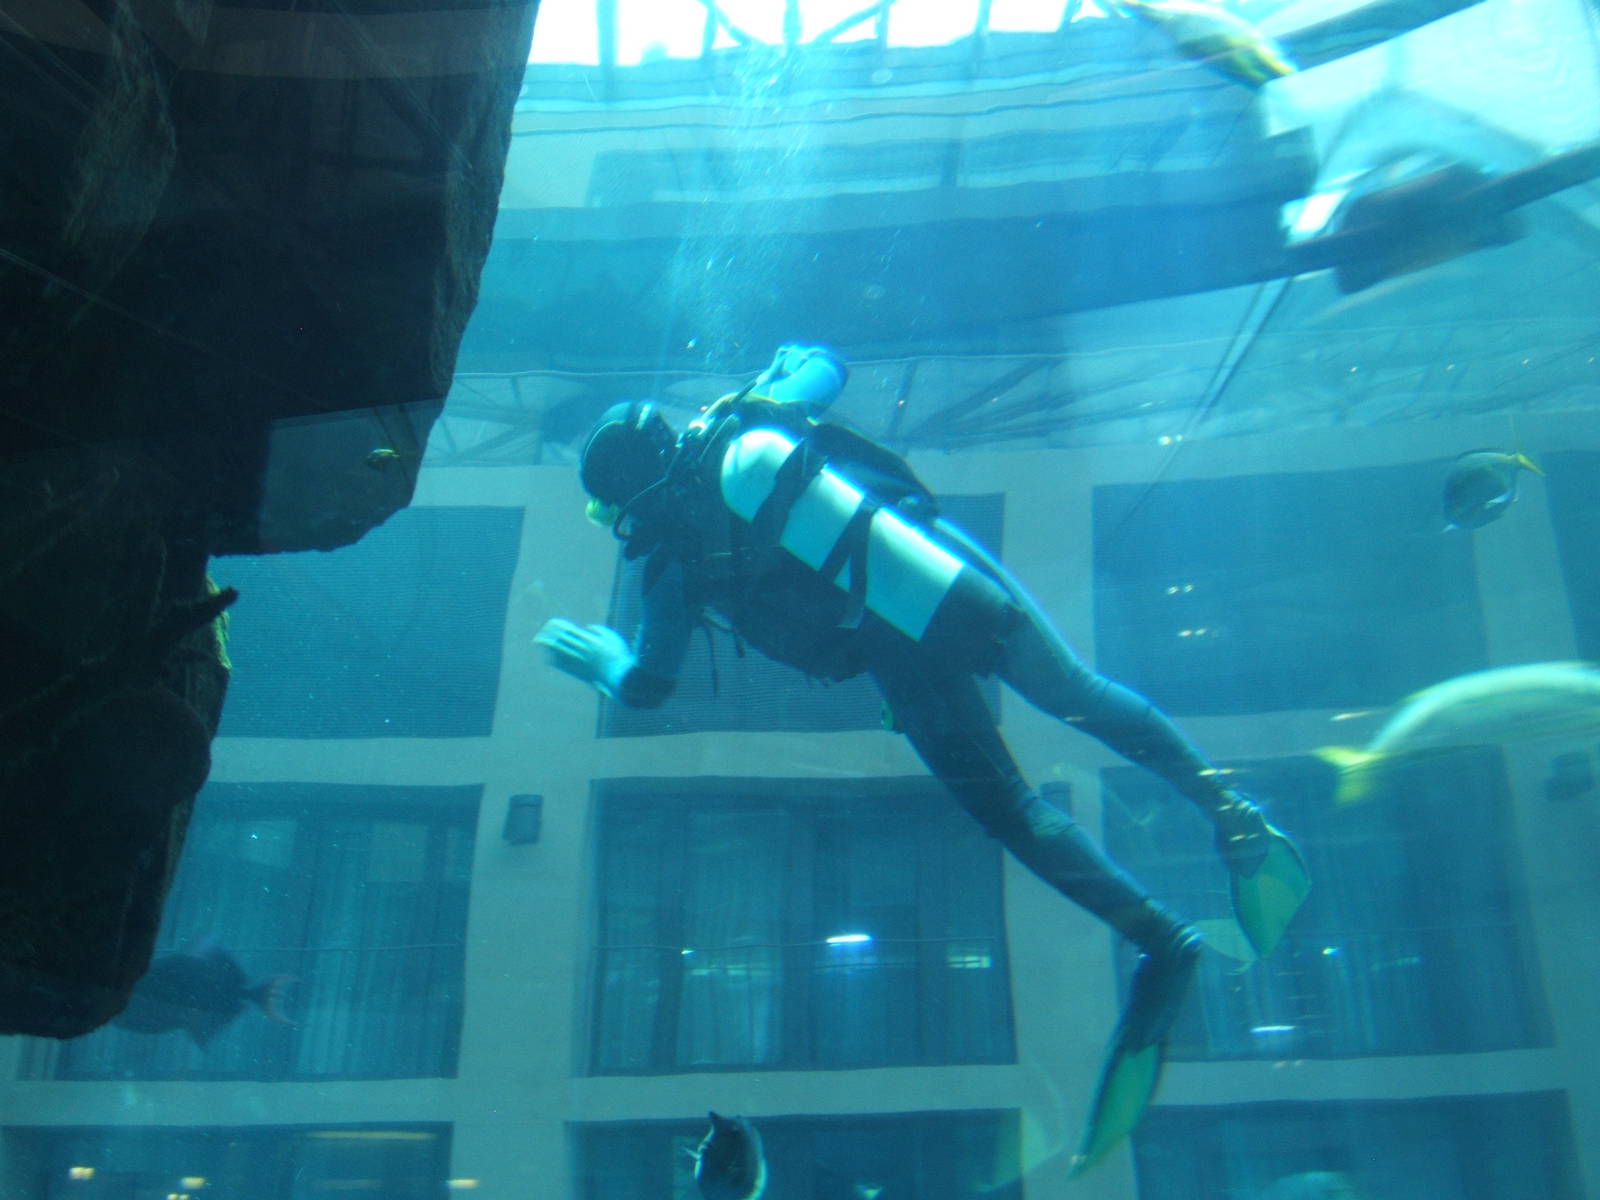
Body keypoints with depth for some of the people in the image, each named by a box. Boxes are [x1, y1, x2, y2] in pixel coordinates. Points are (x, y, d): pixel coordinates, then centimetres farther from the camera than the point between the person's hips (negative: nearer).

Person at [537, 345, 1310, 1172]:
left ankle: (1159, 941, 1)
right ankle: (1235, 817, 18)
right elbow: (824, 364, 25)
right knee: (1079, 693, 23)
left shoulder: (678, 560, -2)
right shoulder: (747, 422, 8)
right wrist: (772, 379, 45)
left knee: (1011, 810, 8)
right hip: (969, 573, 5)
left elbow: (647, 685, 9)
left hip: (917, 660, -5)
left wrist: (603, 659, 30)